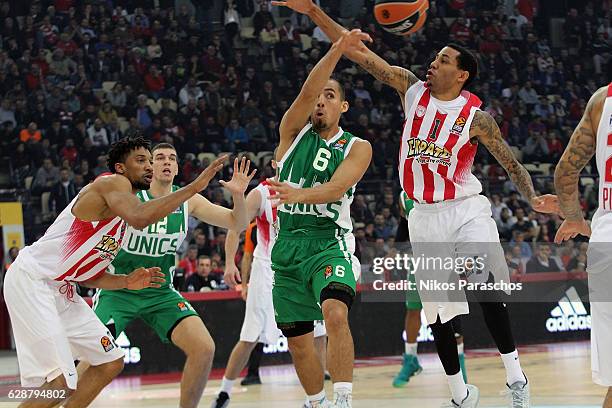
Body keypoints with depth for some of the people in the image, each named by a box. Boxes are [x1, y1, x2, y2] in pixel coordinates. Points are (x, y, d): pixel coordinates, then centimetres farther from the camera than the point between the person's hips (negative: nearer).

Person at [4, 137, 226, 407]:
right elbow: (140, 218, -33)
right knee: (62, 383, -19)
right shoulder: (113, 183, -11)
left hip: (61, 290, 11)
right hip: (32, 281, -10)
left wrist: (125, 282, 4)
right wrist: (194, 187, -30)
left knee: (111, 362, 11)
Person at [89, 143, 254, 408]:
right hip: (118, 290, -4)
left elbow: (237, 224, -1)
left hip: (160, 293, 4)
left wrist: (238, 195, -21)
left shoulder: (187, 201, -1)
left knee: (204, 349, -14)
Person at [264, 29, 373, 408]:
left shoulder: (357, 147, 3)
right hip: (288, 245, 3)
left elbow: (336, 188, -15)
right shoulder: (294, 131, 8)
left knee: (335, 313, -29)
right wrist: (336, 51, -27)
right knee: (298, 338, 7)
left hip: (330, 242, -3)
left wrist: (297, 194, -36)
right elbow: (307, 92, -12)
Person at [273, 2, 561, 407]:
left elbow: (510, 161, -3)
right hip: (425, 216, 3)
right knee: (437, 308, 4)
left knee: (488, 290, -17)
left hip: (466, 209, -3)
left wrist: (532, 197, -22)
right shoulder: (412, 89, 0)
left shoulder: (476, 116, -7)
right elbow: (359, 52, -3)